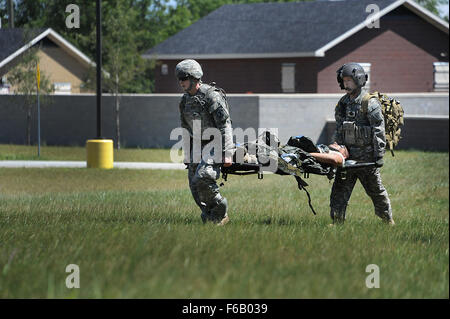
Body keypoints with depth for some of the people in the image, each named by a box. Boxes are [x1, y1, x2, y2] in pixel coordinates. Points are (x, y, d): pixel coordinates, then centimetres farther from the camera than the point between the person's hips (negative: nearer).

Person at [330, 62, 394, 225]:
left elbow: (379, 132, -11)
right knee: (340, 189, 3)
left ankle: (389, 221, 18)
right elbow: (338, 129, 18)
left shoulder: (370, 103, -10)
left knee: (376, 190, 4)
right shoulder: (343, 103, 12)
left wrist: (379, 156, -15)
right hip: (347, 154, 6)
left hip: (366, 155, -6)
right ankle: (337, 222, 7)